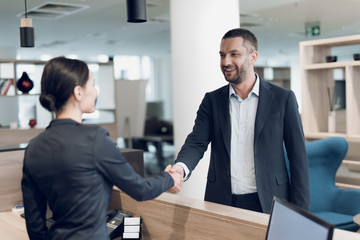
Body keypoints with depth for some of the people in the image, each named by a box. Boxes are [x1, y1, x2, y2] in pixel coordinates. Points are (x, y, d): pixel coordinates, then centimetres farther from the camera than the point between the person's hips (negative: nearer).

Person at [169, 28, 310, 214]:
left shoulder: (282, 99, -1)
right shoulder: (212, 100, 6)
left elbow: (298, 157, -1)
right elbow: (196, 143, -4)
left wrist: (299, 215, -5)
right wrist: (180, 167, -27)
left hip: (269, 205, -1)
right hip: (221, 204, 2)